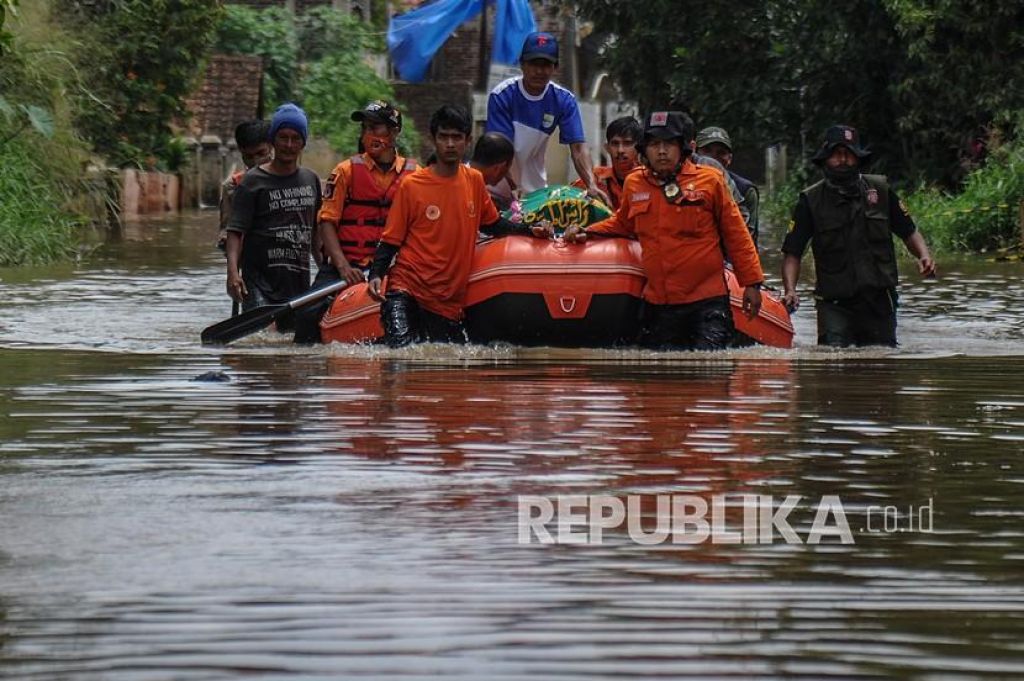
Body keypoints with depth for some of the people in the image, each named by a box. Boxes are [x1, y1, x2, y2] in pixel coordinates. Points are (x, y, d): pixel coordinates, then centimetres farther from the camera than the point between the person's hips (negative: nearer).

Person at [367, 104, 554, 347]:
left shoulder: (474, 181, 8)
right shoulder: (412, 185, -4)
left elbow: (492, 224, 23)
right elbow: (391, 240, 0)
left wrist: (530, 230, 10)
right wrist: (376, 275, -15)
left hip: (450, 299, 4)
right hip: (407, 288, -4)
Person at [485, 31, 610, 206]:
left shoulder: (564, 100, -7)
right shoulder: (501, 96, -17)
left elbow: (578, 147, -15)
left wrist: (591, 185, -31)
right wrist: (518, 191, -35)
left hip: (536, 185, 3)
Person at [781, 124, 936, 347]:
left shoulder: (880, 190, 5)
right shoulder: (810, 200, -1)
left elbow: (909, 232, 13)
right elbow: (792, 253, -2)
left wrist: (924, 256, -8)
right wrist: (790, 291, -17)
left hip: (879, 301, 2)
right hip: (834, 302, -2)